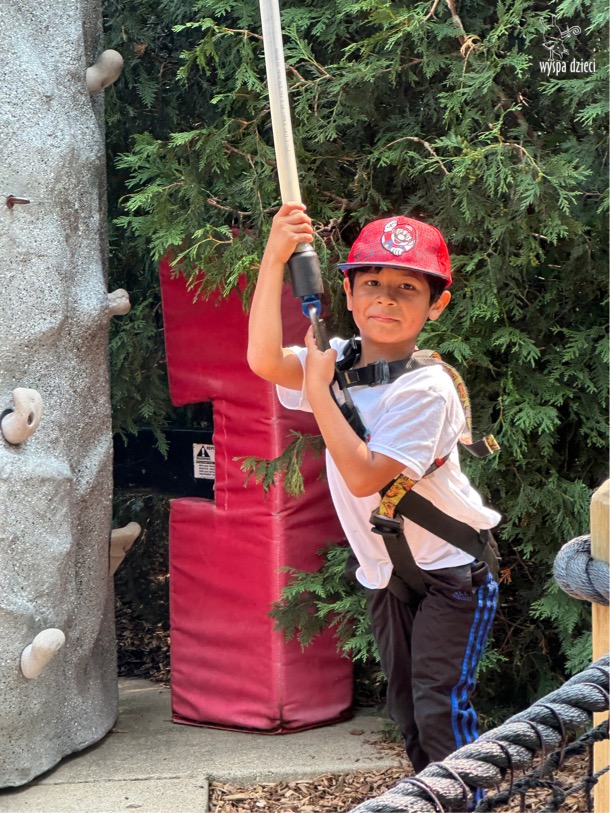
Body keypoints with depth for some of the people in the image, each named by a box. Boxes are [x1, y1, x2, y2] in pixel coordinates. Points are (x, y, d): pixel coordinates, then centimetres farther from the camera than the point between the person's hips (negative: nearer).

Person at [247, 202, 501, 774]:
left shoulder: (426, 388, -23)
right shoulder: (339, 360, -3)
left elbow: (363, 475, -30)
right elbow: (265, 359, -21)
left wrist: (317, 387, -26)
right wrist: (274, 258, -26)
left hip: (451, 570, -7)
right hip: (384, 576, 7)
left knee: (440, 709, -14)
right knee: (406, 710, 16)